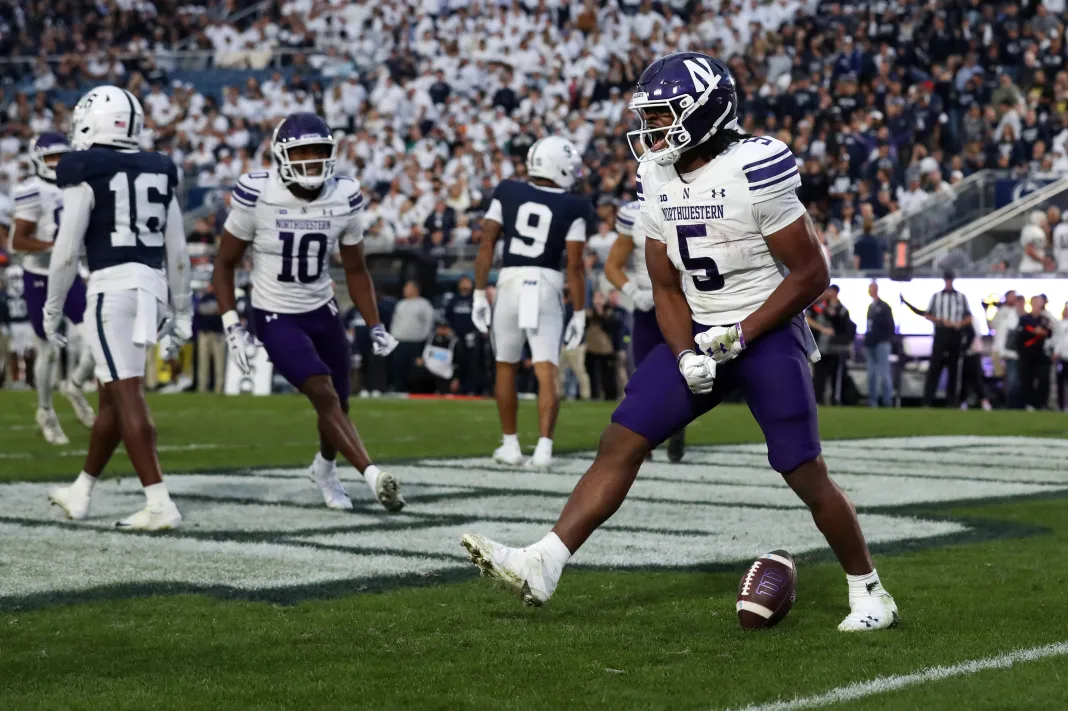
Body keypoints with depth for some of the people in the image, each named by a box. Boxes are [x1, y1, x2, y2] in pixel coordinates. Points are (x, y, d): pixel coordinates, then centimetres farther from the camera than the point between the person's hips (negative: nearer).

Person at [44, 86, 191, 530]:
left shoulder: (85, 174, -6)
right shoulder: (159, 173, 13)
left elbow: (67, 250, -7)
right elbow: (177, 253, 14)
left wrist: (52, 310, 5)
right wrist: (182, 314, 22)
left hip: (112, 285, -7)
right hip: (152, 286, 7)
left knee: (127, 397, -8)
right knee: (112, 395, 18)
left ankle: (160, 505, -13)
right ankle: (80, 493, 30)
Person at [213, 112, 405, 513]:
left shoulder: (344, 198, -6)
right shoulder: (257, 196, -17)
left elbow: (355, 270, 7)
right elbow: (225, 263, -7)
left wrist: (375, 327, 2)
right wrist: (232, 327, -14)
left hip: (322, 311, 4)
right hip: (275, 317, -4)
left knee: (338, 403, 10)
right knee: (323, 393, -22)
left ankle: (324, 469, 40)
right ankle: (373, 476, -28)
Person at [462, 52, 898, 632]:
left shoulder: (756, 168, -18)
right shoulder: (655, 176, 3)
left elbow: (811, 274, -14)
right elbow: (667, 286, 9)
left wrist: (741, 335, -18)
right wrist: (685, 356, -8)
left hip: (767, 331, -6)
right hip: (700, 334, 6)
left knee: (805, 474, -5)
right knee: (620, 442, -4)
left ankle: (868, 592, 14)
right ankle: (542, 566, -7)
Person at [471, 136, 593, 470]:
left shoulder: (508, 194, 4)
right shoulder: (572, 209, -2)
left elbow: (486, 246, 2)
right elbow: (574, 267, -4)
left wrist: (480, 294, 7)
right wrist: (579, 313, 4)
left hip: (510, 283, 2)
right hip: (547, 287, -2)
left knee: (506, 367, 18)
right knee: (547, 373, -3)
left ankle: (510, 445, 24)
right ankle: (544, 448, -14)